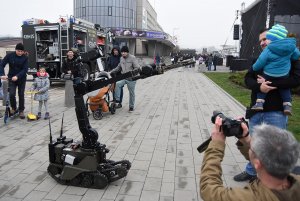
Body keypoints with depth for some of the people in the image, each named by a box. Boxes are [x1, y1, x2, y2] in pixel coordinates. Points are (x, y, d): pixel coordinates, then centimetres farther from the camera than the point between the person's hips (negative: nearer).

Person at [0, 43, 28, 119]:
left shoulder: (25, 58, -8)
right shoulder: (10, 56, -6)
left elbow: (25, 69, -15)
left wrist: (17, 76, -29)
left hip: (21, 79, 0)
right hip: (11, 78, 0)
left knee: (21, 95, 3)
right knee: (11, 94, -10)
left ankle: (21, 111, 17)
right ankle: (13, 108, 15)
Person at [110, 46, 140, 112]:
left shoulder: (132, 58, -8)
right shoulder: (121, 58, 10)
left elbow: (137, 68, -11)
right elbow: (119, 67, 24)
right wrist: (113, 71, 11)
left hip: (131, 79, -4)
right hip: (123, 77, 4)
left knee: (131, 93, 6)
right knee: (117, 84, -25)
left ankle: (131, 106, 21)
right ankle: (117, 99, -16)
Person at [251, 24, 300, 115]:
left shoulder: (268, 50, -19)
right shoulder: (291, 46, -4)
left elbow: (260, 63, -12)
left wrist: (254, 67, 7)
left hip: (269, 74, -4)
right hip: (284, 75, 4)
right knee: (285, 88, 23)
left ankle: (259, 102, 3)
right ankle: (287, 105, 16)